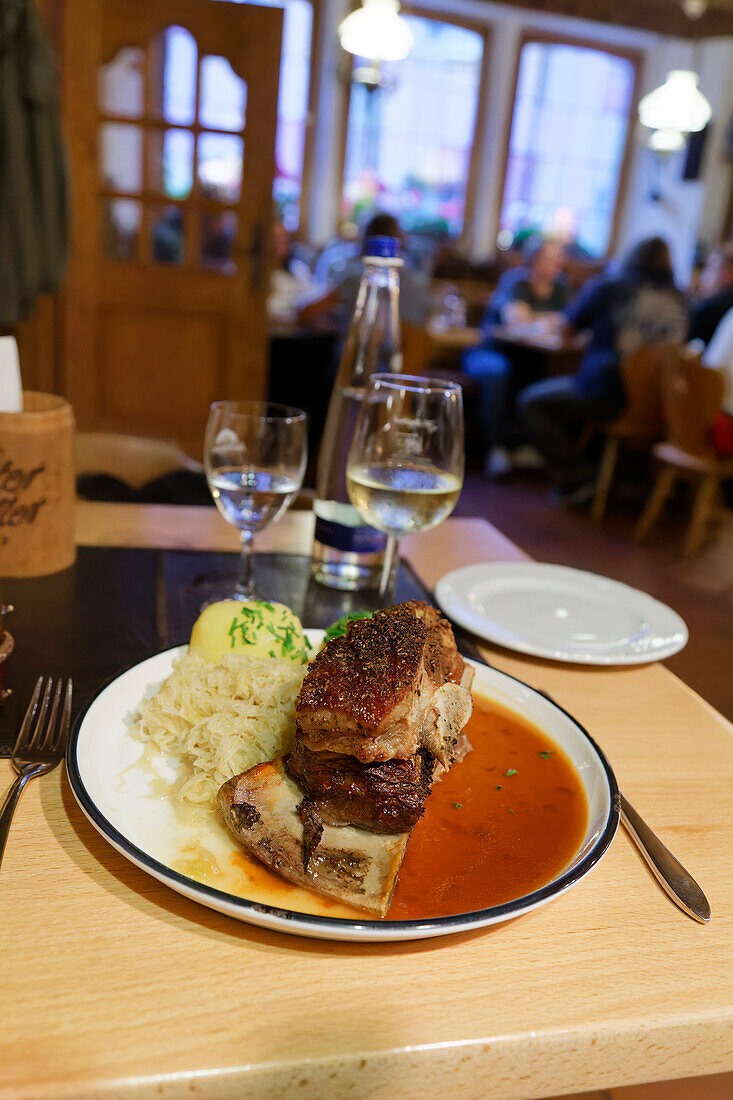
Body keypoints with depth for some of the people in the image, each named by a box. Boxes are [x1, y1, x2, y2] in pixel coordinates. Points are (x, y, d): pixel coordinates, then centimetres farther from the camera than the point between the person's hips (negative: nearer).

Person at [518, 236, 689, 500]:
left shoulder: (607, 286, -2)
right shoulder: (678, 300, 8)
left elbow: (568, 326, 10)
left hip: (607, 395, -6)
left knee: (530, 401, 10)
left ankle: (576, 480, 2)